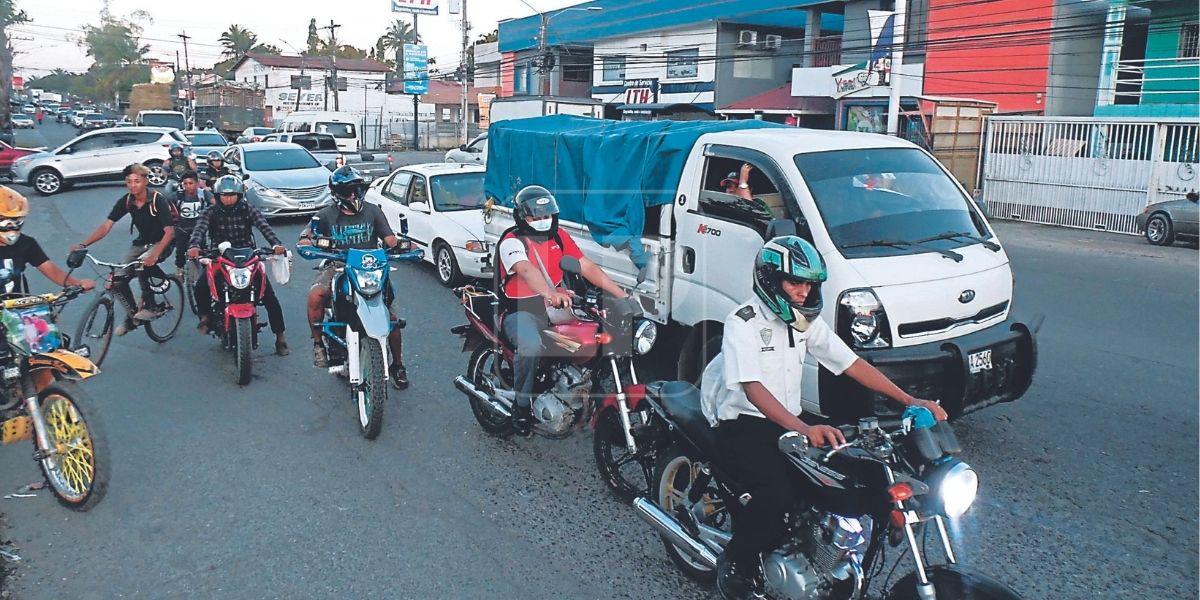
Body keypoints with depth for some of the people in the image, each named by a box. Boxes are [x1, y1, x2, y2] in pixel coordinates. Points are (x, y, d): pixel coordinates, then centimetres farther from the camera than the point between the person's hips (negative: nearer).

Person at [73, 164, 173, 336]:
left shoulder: (158, 200, -22)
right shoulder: (126, 201, -7)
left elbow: (169, 231, -28)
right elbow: (106, 225, -11)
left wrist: (155, 254, -43)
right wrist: (83, 244, -25)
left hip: (162, 243, -6)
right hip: (142, 242, 6)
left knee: (142, 264, -35)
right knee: (118, 280, -6)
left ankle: (150, 306, -16)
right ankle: (132, 317, 15)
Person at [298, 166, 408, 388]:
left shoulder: (372, 211, 7)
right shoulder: (326, 215, 4)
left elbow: (390, 239, 0)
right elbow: (304, 239, -4)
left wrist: (400, 243, -21)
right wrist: (310, 243, -27)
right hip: (337, 268, -1)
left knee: (391, 317, -10)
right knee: (315, 295, -33)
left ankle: (398, 365, 10)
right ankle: (318, 342, -10)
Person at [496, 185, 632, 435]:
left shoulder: (559, 236, 6)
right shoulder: (512, 241, -14)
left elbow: (587, 267, 1)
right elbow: (526, 270, -36)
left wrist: (621, 294, -10)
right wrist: (550, 294, -57)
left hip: (555, 305, 6)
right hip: (521, 310, -6)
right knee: (530, 346, -36)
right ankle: (522, 405, -15)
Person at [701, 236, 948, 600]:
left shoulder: (805, 321, 6)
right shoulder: (742, 323, -17)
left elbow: (851, 364, 3)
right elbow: (752, 388, -30)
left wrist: (908, 399, -8)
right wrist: (803, 428, -45)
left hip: (787, 420, 7)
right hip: (741, 423, -7)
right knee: (777, 494, -29)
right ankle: (734, 566, -5)